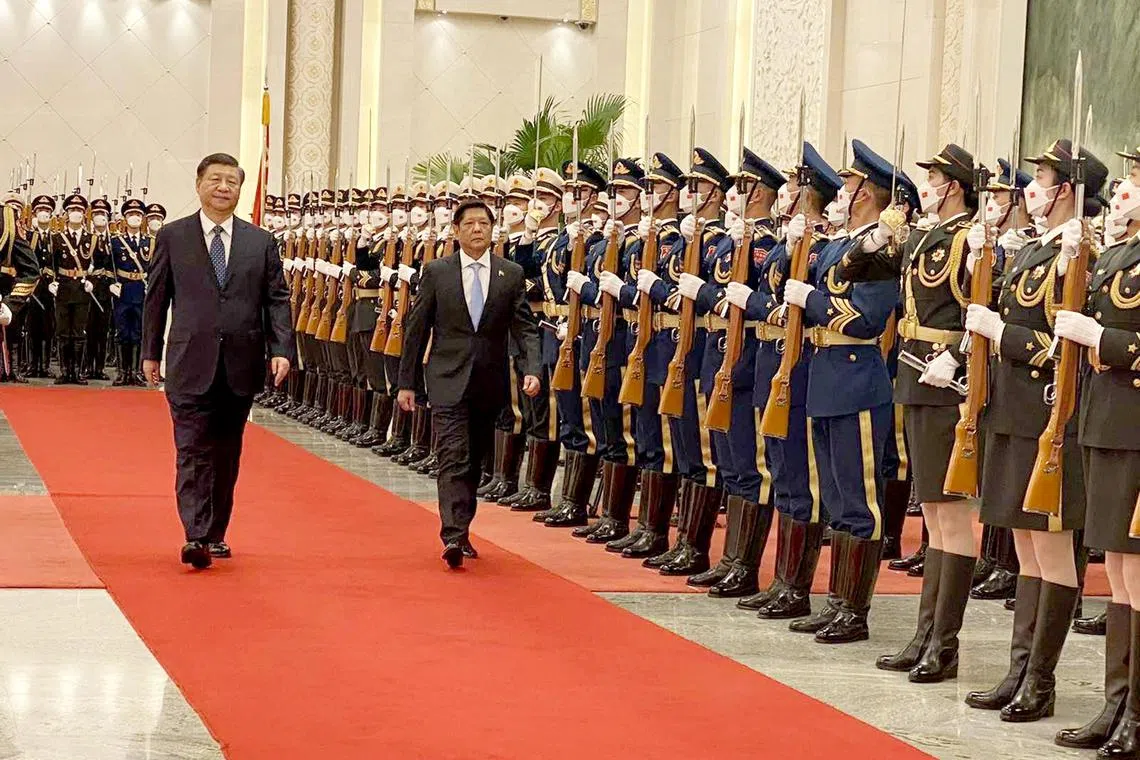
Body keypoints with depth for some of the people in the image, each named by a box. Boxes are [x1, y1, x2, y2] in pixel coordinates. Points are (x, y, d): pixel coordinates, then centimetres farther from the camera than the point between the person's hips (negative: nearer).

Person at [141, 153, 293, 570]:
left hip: (241, 366, 2)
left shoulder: (261, 242, 8)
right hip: (191, 364, -2)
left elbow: (277, 300, 6)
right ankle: (196, 537, -15)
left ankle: (215, 534, 21)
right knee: (193, 451, -9)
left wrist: (281, 349, -6)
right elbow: (156, 297, 8)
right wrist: (151, 352, 8)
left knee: (226, 454, 10)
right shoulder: (172, 237, 5)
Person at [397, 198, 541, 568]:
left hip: (489, 382, 3)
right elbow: (416, 328, 4)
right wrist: (406, 382, 3)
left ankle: (460, 531, 25)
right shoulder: (436, 272, 0)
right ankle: (453, 536, -21)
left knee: (474, 461, 12)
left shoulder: (512, 274, 4)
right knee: (454, 457, -14)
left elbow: (525, 327, 1)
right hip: (449, 380, -3)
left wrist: (531, 370, -15)